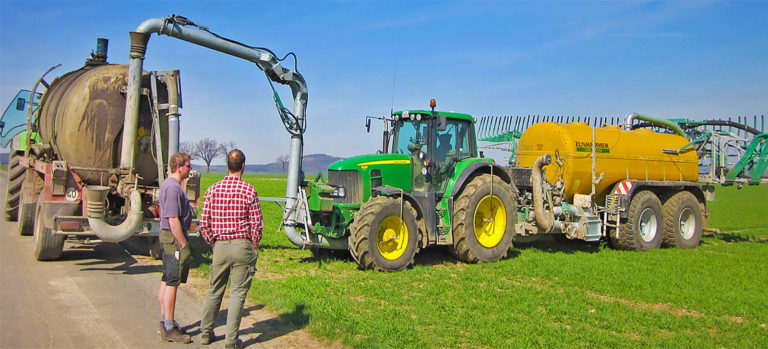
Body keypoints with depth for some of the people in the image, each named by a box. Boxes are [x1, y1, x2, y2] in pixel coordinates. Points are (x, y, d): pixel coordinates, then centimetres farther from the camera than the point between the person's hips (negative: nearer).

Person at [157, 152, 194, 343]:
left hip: (167, 236, 11)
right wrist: (183, 243, -18)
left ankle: (165, 322, 25)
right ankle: (169, 329, -1)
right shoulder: (173, 187, -18)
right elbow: (173, 220, -22)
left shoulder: (168, 184, 15)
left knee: (166, 281, 15)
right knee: (172, 283, -6)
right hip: (174, 237, -11)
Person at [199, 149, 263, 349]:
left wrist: (213, 243, 15)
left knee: (215, 291, 17)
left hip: (220, 245, 3)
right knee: (238, 293, 3)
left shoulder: (213, 190, 1)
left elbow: (204, 224, 2)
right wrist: (255, 247, 7)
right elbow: (256, 224, -7)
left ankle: (206, 333, 28)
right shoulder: (249, 191, -8)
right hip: (242, 245, -3)